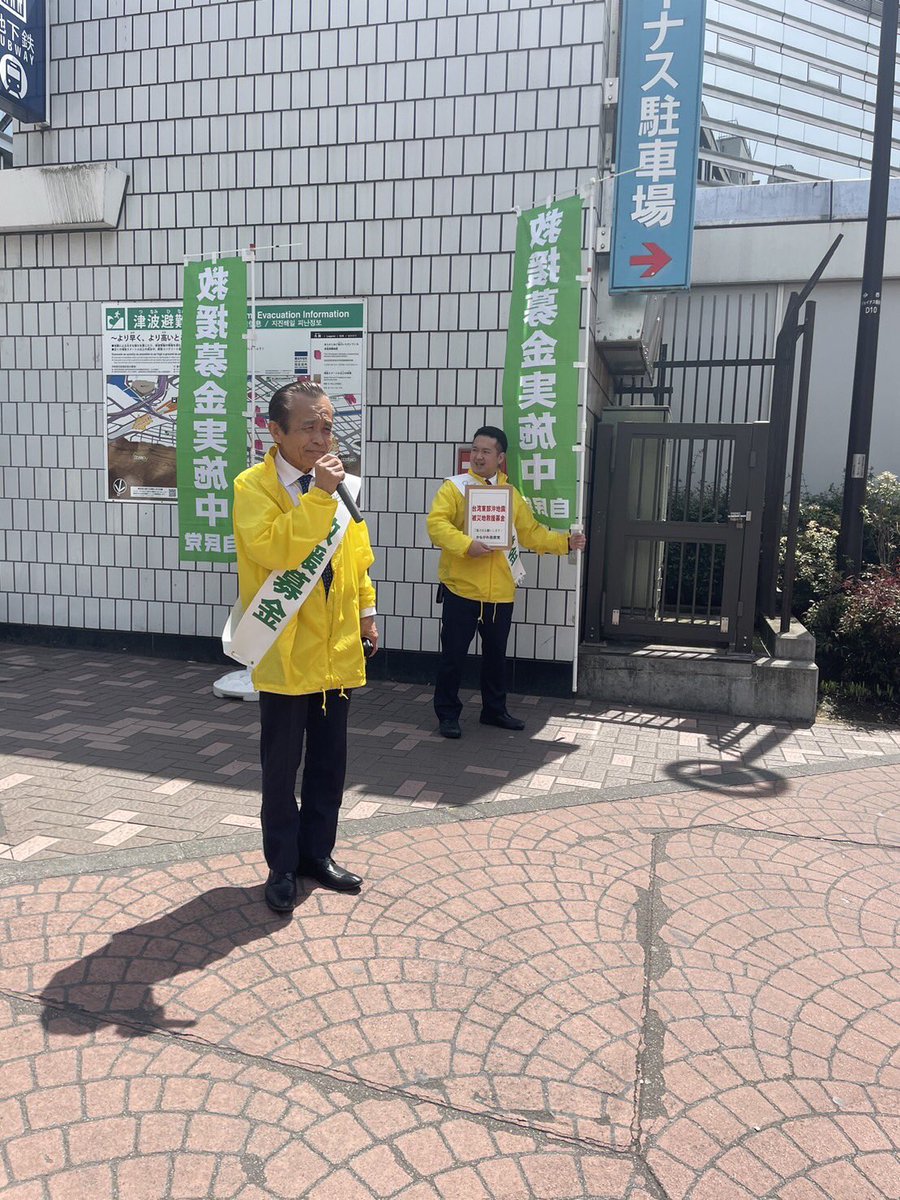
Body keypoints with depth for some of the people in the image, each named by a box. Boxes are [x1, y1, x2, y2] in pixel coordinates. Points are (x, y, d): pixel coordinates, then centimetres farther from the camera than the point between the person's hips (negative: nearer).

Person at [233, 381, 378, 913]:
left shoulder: (337, 483, 8)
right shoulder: (253, 486, -11)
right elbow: (273, 550, -27)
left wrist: (366, 610, 13)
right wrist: (319, 495, -27)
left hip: (338, 649, 5)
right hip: (286, 654, -5)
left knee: (330, 761, 14)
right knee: (282, 766, 8)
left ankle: (317, 852, 31)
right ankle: (282, 866, 24)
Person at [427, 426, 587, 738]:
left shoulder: (511, 493, 11)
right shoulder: (454, 486, -2)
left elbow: (531, 533, 15)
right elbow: (436, 524, -15)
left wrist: (565, 542, 3)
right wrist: (467, 545, -28)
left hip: (500, 592, 4)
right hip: (461, 589, -4)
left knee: (496, 654, 15)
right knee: (453, 654, 2)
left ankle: (495, 709, 31)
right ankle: (447, 714, 16)